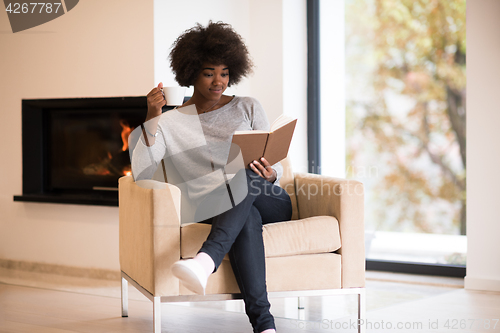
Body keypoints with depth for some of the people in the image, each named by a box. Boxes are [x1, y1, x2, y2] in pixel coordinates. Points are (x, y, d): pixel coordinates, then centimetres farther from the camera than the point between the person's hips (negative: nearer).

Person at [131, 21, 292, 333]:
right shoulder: (171, 123, 9)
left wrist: (269, 174, -14)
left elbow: (277, 167, 11)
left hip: (272, 203, 2)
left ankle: (206, 260, -55)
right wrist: (151, 118, -13)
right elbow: (141, 174, -5)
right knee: (247, 219, -39)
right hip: (218, 211, -2)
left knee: (248, 174, -34)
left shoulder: (248, 108, 15)